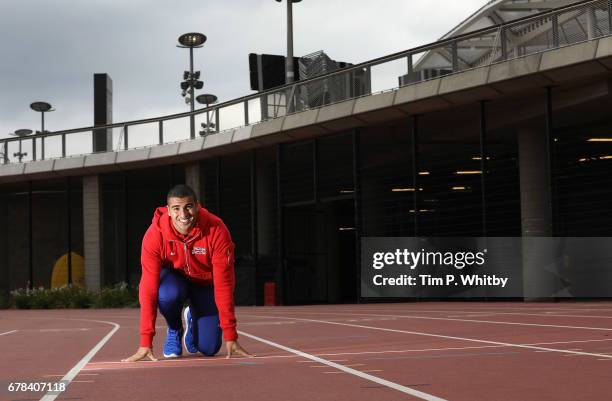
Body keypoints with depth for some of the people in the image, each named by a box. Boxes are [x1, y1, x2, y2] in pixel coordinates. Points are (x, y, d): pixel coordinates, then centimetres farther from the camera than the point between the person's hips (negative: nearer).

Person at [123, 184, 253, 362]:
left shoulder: (217, 230, -30)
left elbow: (224, 285, -26)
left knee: (209, 348, -10)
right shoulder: (154, 235, -29)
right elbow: (149, 288, -29)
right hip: (174, 278, 0)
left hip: (205, 282, 0)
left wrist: (230, 337, -26)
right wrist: (146, 342, -32)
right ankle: (174, 331, -2)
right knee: (168, 294, -37)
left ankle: (192, 318, 25)